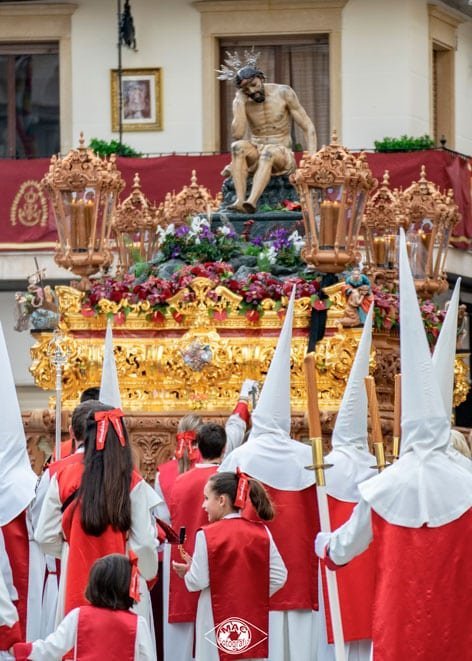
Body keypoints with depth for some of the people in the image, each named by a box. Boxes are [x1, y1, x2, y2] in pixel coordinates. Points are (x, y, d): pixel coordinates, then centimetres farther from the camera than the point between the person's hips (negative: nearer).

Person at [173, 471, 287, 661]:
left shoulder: (207, 535, -10)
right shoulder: (261, 533, 1)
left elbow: (198, 581, -11)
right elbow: (279, 576, 0)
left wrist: (186, 573, 10)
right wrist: (254, 595, 12)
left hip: (217, 621, -4)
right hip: (254, 620, 4)